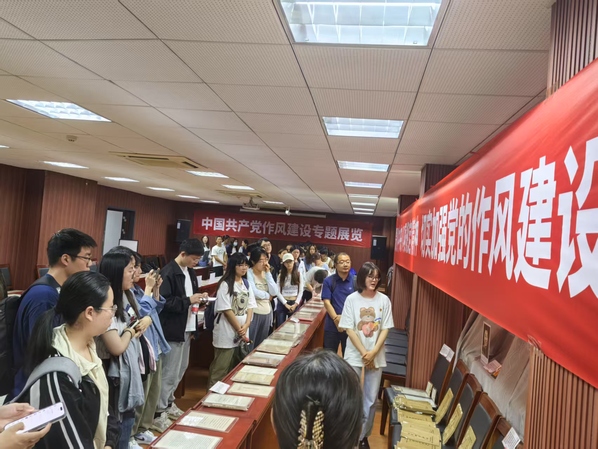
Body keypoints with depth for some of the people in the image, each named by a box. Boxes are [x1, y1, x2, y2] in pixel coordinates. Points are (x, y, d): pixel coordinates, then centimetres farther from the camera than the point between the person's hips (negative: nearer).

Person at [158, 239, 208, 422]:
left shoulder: (190, 272, 10)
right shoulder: (168, 273, -18)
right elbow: (164, 302, -23)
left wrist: (200, 298, 2)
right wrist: (188, 301, -23)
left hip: (187, 327, 9)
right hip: (173, 329, -9)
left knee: (181, 368, 19)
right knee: (170, 372, -1)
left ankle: (167, 401, 36)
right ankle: (159, 411, 12)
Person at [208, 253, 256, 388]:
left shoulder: (246, 284, 9)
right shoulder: (225, 284, -12)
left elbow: (250, 307, 7)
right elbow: (226, 310, -15)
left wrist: (246, 326, -7)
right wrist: (239, 329, -12)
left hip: (243, 332, 7)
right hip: (227, 333, -7)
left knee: (236, 366, 16)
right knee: (221, 368, 1)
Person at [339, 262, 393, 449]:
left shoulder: (384, 300, -3)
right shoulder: (352, 299, -7)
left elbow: (385, 329, -2)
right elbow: (349, 329, -8)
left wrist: (373, 352, -12)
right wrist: (363, 352, -13)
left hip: (376, 357, 2)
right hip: (355, 356, -1)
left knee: (370, 399, 9)